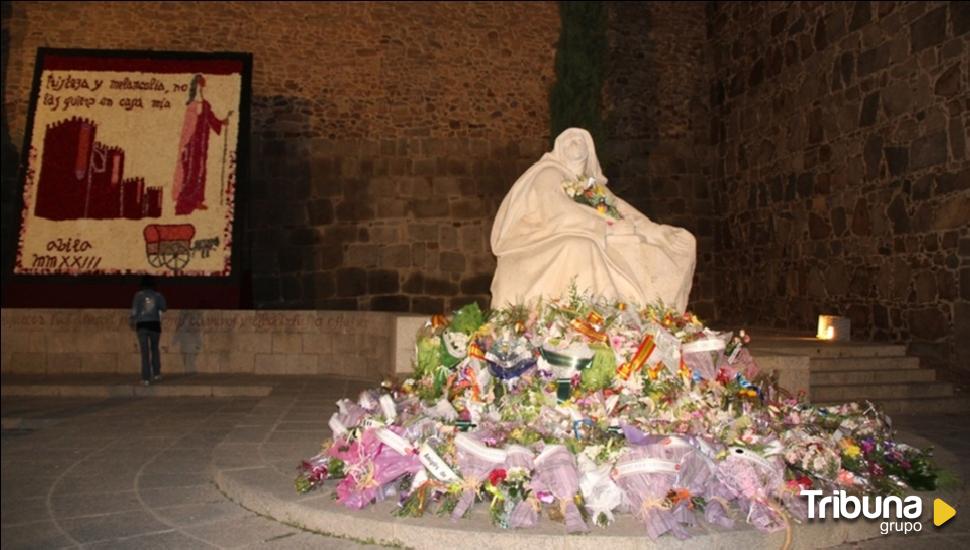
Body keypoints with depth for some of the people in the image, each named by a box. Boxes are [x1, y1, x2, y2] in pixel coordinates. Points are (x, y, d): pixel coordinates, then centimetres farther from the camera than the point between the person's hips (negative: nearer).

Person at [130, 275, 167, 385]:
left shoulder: (138, 295, -4)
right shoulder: (158, 295, 0)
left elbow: (134, 311, -6)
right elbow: (164, 308, 9)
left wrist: (131, 318, 14)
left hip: (142, 325, -1)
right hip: (154, 324, 1)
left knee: (145, 352, 1)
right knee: (154, 349, 21)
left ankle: (146, 378, -3)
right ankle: (156, 373, 17)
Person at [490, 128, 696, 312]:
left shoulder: (594, 183, 21)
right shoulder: (548, 175, -2)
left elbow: (621, 210, 15)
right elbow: (558, 213, -18)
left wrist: (652, 230, 1)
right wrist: (600, 226, -21)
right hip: (553, 249, -7)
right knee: (579, 248, -42)